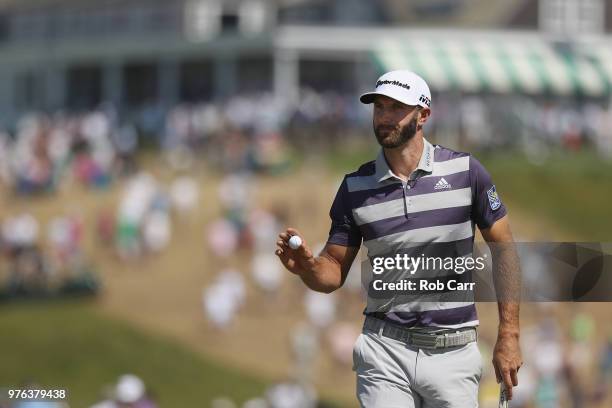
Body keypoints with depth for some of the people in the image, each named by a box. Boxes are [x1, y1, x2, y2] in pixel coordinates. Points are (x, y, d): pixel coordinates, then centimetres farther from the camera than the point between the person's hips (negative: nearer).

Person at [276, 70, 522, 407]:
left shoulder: (465, 171, -2)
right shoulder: (355, 187, 3)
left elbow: (503, 248, 2)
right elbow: (334, 272, 7)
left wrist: (508, 335, -4)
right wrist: (307, 267, -18)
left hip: (453, 351, -1)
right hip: (384, 352, 1)